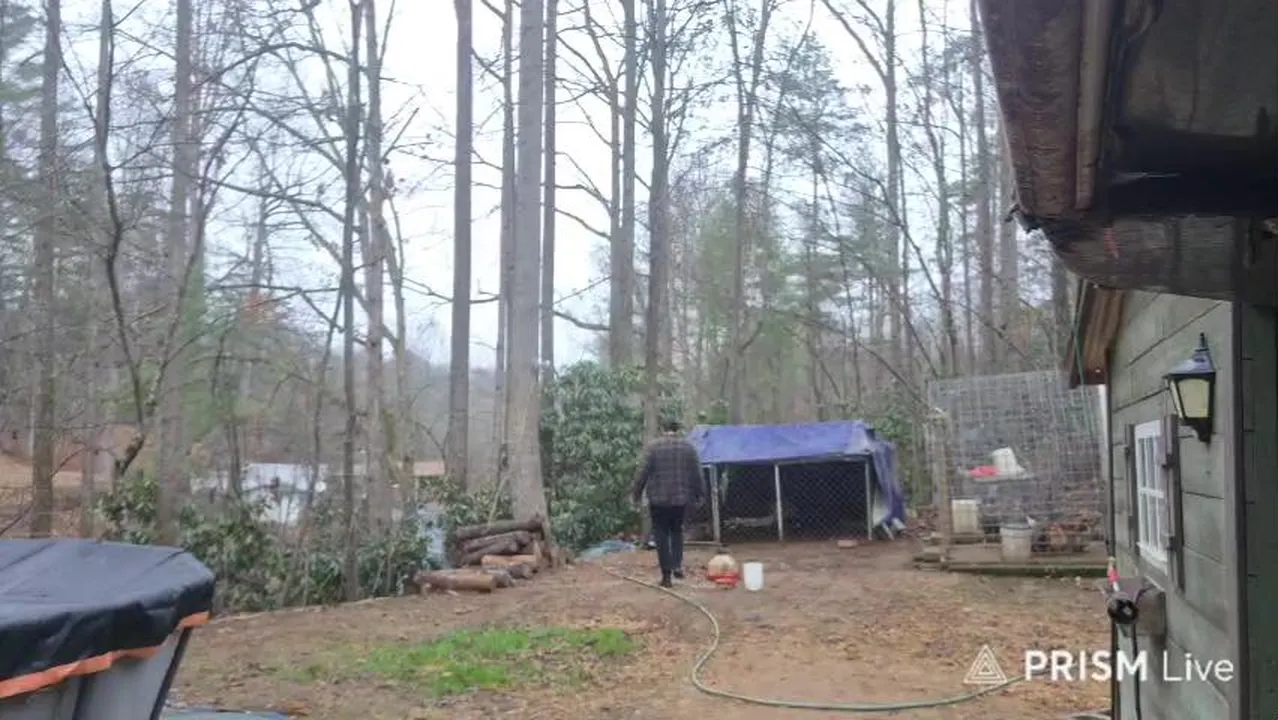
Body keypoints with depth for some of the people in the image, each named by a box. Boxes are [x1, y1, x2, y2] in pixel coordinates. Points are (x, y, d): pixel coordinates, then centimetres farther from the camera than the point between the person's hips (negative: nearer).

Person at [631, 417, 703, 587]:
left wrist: (636, 494, 3)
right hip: (680, 498, 3)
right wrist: (697, 496, 19)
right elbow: (696, 475, 8)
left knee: (661, 535, 4)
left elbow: (642, 473, -6)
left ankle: (666, 575, 2)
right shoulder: (688, 447, 5)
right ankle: (678, 565, 10)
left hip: (658, 498, -3)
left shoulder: (653, 446, -3)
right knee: (677, 531, 21)